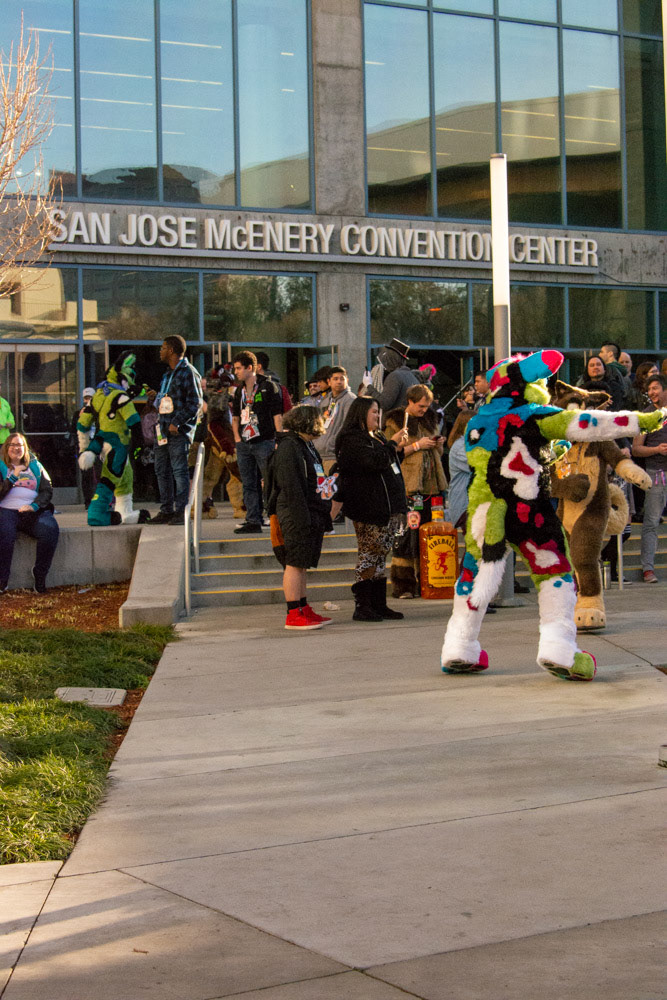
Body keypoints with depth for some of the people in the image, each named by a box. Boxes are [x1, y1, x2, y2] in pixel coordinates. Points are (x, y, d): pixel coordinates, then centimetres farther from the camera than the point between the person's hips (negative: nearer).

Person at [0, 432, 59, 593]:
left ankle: (40, 575, -20)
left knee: (50, 529, -31)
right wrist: (13, 477, -6)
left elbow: (48, 490, 10)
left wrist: (34, 505, -8)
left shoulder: (35, 466, 21)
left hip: (33, 512, 2)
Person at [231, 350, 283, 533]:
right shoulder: (240, 390, 16)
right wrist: (237, 436, 10)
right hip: (244, 443, 7)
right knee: (249, 484, 7)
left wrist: (278, 440, -12)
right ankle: (253, 521, 11)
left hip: (264, 442, -7)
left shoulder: (268, 386, -4)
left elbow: (277, 415, -7)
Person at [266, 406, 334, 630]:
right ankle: (294, 615, -6)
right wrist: (302, 517, -23)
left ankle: (304, 610, 17)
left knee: (300, 565, 13)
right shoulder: (288, 447, -13)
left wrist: (324, 515, 21)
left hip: (310, 516, 10)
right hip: (296, 517, -10)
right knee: (295, 564, -7)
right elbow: (291, 486, -19)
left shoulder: (306, 446, 19)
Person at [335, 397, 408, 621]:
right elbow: (374, 461, -24)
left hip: (387, 507, 9)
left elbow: (390, 465, 29)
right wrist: (393, 444, -12)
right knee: (368, 556, -8)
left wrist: (398, 448, 12)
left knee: (380, 556, 10)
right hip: (368, 511, -9)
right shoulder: (352, 440, -10)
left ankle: (378, 604, 14)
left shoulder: (377, 438, 21)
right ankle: (362, 606, -6)